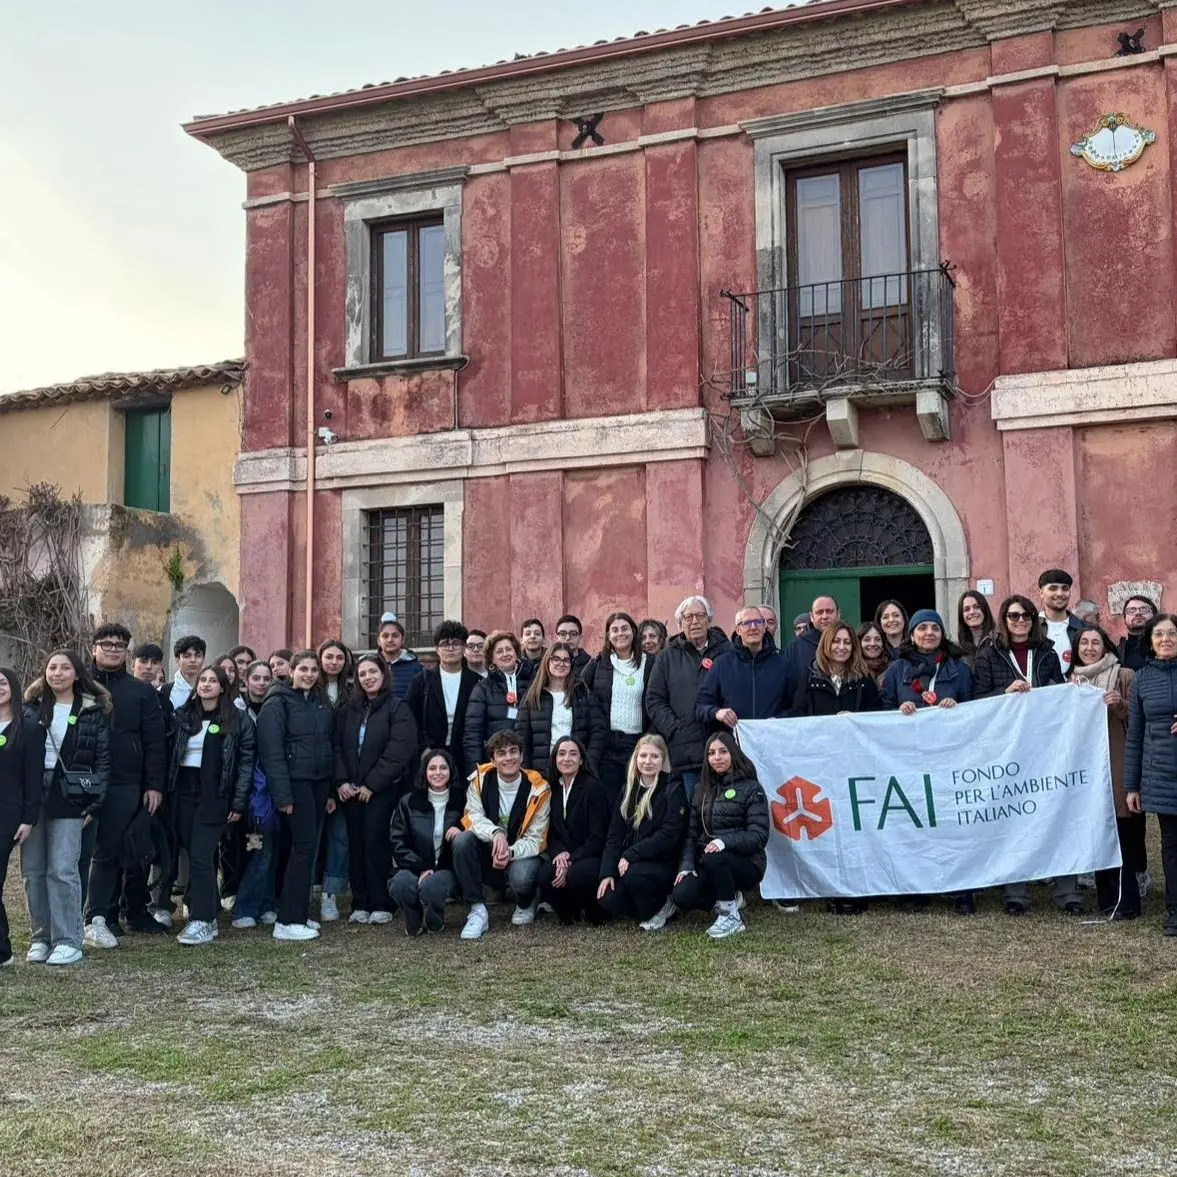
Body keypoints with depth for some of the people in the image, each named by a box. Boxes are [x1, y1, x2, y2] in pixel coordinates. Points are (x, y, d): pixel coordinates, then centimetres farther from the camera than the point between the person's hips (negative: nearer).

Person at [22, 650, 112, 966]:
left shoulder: (93, 711, 2)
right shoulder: (31, 707, 10)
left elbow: (103, 758, 2)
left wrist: (93, 801, -6)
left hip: (69, 798, -3)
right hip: (31, 795, 3)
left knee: (62, 870, -8)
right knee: (33, 871, 5)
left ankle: (68, 941, -1)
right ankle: (40, 938, 15)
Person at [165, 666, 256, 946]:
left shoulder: (237, 720, -1)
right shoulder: (183, 716, 8)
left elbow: (246, 760, -3)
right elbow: (170, 753, 10)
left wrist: (239, 802, -8)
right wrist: (166, 791, 1)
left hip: (214, 794, -4)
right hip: (184, 791, 4)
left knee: (200, 855, -11)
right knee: (194, 855, 7)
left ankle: (202, 922, -9)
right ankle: (209, 914, 17)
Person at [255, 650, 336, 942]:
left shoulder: (322, 703, 15)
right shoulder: (278, 703, -7)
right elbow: (271, 751, -13)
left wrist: (331, 789, 13)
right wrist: (282, 794, -18)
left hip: (319, 782, 7)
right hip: (296, 782, -7)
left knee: (307, 846, 9)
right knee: (304, 844, -10)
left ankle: (299, 913, 17)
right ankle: (288, 921, -6)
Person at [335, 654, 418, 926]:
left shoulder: (398, 709, -3)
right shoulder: (348, 710, 13)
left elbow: (398, 753, -12)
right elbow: (338, 747, 8)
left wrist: (371, 785, -14)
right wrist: (341, 781, -6)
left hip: (383, 789, -4)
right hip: (351, 789, 4)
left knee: (376, 843, -8)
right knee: (356, 845, 3)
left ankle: (381, 905, -1)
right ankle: (360, 904, 9)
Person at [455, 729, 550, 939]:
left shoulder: (538, 789, -13)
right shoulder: (481, 779, -8)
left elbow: (535, 840, -13)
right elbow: (474, 817, -17)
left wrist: (510, 853, -34)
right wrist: (496, 833, -39)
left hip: (521, 856, -2)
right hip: (487, 857, 2)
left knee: (521, 877, -35)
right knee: (462, 840, -28)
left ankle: (526, 904, 6)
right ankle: (478, 911, -19)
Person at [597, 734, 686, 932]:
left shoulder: (673, 789, -7)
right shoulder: (629, 789, 10)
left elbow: (669, 835, -18)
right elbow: (615, 833, 6)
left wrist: (630, 856, -22)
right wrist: (607, 872, -6)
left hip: (664, 863, -5)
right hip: (629, 862, 6)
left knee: (635, 874, -34)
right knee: (607, 899, -17)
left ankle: (658, 910, -3)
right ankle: (661, 904, 7)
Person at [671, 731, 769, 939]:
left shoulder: (751, 788, -4)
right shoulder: (703, 790, 13)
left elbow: (759, 835, -13)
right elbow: (692, 833, 9)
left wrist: (725, 841, -30)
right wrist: (686, 865, -8)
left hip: (746, 863, -4)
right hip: (709, 865, 4)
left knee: (714, 858, -36)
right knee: (681, 896, -22)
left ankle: (731, 917, -15)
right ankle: (731, 900, 3)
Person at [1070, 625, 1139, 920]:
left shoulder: (1125, 676, -1)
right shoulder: (1073, 681, 13)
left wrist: (1120, 704, -20)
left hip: (1116, 765, -5)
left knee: (1121, 834, -6)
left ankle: (1126, 901, 0)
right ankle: (1106, 898, 16)